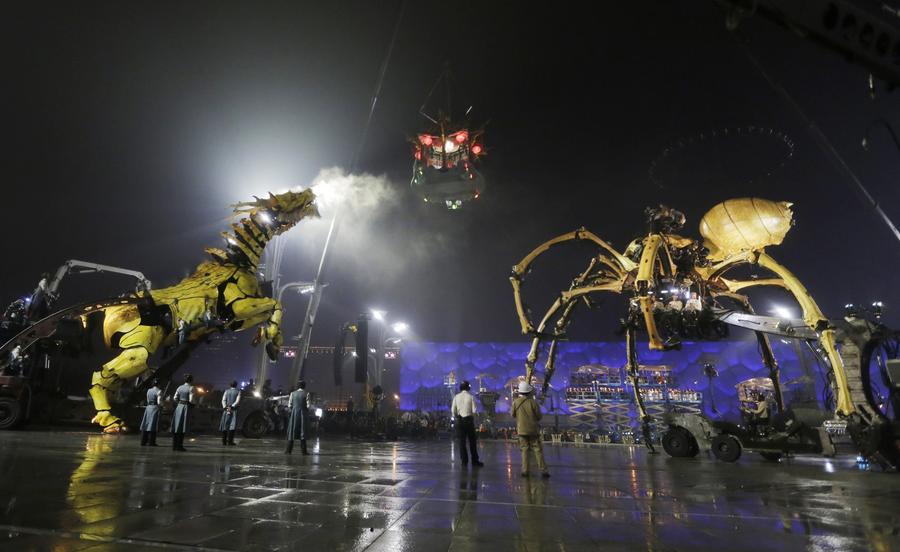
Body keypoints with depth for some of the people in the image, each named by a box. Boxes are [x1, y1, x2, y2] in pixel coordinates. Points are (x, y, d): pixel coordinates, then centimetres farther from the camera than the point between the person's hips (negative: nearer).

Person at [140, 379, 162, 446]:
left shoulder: (148, 390, 10)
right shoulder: (159, 391, -9)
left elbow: (148, 401, 18)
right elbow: (159, 402, -14)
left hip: (148, 408, 6)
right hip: (155, 408, -6)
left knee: (145, 425, 10)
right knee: (153, 426, -3)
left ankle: (143, 442, 14)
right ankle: (151, 442, -1)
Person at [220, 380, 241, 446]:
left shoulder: (226, 391, 10)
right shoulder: (238, 391, 1)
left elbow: (223, 400, 1)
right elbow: (237, 401, -10)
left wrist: (225, 407, -7)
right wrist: (231, 407, -11)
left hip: (226, 409, 4)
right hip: (234, 410, -3)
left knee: (225, 425, 9)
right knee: (232, 425, -6)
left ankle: (224, 441, 8)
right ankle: (230, 441, -12)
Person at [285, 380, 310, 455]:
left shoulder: (293, 393, 3)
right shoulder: (306, 394, -5)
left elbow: (289, 405, 2)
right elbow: (308, 406, -8)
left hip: (294, 413, 2)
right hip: (302, 413, -2)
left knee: (292, 431, 11)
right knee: (303, 431, 3)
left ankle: (289, 449, 14)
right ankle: (303, 450, 4)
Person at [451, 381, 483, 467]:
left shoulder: (456, 397, 0)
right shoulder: (471, 397, -6)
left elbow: (453, 410, -1)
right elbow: (474, 410, -8)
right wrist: (473, 418, 10)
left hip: (459, 420, 2)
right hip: (469, 419, -2)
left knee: (462, 441, 8)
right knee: (472, 441, 7)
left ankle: (464, 461, 9)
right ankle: (475, 461, 11)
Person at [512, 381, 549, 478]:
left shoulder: (515, 402, -9)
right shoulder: (533, 402, -13)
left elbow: (513, 415, 4)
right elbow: (539, 417, -5)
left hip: (522, 429, 1)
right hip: (533, 429, -1)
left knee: (524, 450, 10)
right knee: (538, 450, 5)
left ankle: (525, 470, 7)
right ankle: (543, 470, 4)